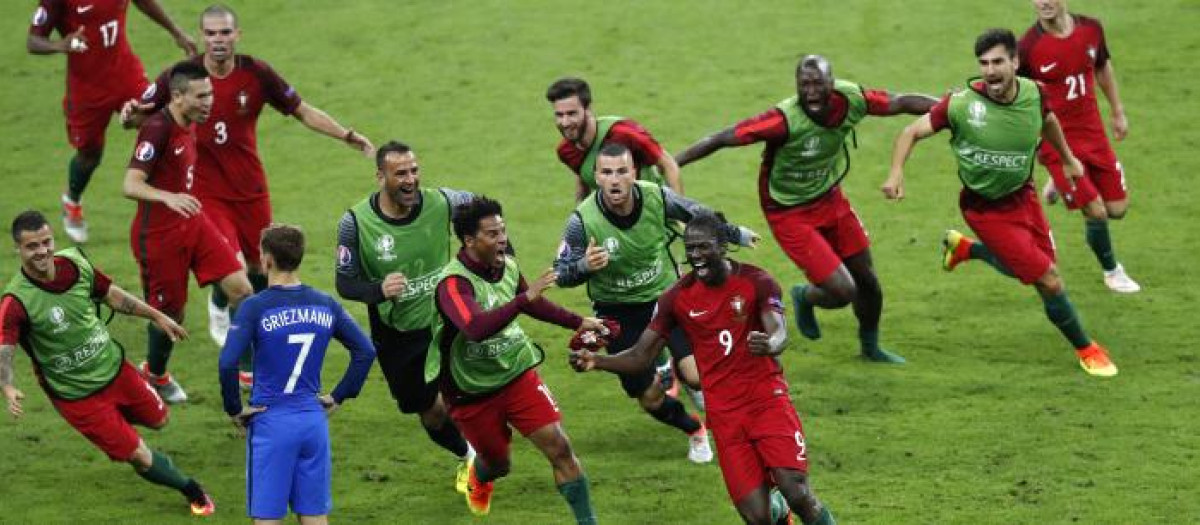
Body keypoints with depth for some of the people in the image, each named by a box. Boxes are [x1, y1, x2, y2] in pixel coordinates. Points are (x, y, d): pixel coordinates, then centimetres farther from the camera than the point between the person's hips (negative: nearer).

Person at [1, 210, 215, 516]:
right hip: (77, 396, -6)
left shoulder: (75, 262, -11)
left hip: (114, 368, 6)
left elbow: (110, 294, 6)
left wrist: (157, 316, 13)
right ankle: (190, 490, 29)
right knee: (139, 457, 1)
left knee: (158, 420, 23)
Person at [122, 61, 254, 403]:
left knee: (240, 288, -4)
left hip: (192, 223, 8)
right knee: (170, 312, 6)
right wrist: (168, 197, -49)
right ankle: (154, 375, 34)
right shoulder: (157, 130, -24)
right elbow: (131, 185, -33)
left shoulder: (189, 124, 3)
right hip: (158, 234, -8)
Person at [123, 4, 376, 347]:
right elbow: (140, 116, -3)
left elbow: (303, 112, 2)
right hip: (206, 192, -3)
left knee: (260, 267, 15)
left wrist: (348, 136, -6)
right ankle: (219, 307, 18)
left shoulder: (257, 74, -8)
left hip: (251, 189, 3)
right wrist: (130, 115, -27)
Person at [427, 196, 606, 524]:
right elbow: (475, 328, -45)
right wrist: (525, 297, -51)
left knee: (559, 447, -10)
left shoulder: (507, 265, -5)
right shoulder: (453, 283, -26)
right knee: (497, 465, 12)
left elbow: (530, 303, 18)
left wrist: (578, 322, 21)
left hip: (516, 374, 4)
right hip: (472, 392, -4)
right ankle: (478, 477, 50)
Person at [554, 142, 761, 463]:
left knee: (698, 376, -18)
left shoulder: (657, 197, -19)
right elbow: (561, 273, -12)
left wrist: (736, 235, 17)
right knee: (649, 398, 4)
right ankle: (695, 431, 36)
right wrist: (585, 266, -35)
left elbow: (698, 215, 2)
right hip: (619, 312, 0)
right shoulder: (583, 220, -23)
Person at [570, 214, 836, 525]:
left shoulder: (757, 282, -4)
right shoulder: (678, 297, 2)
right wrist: (597, 362, -15)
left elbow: (780, 335, -18)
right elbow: (641, 356, 4)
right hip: (724, 414, 2)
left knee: (797, 493, -20)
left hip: (767, 399, -2)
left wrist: (769, 344, -43)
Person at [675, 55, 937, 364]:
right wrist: (668, 164, -30)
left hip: (830, 200, 6)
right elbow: (722, 139, -29)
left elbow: (901, 103, -1)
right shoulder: (785, 119, -32)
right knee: (843, 292, -11)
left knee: (867, 281, 16)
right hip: (790, 216, -6)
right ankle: (805, 297, 26)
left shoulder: (851, 99, -17)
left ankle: (870, 347, 45)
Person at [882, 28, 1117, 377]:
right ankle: (1086, 349, 17)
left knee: (1026, 269, 22)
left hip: (1023, 196, 6)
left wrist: (1068, 159, 25)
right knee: (1050, 281, -6)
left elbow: (1048, 120, 13)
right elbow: (913, 132, -15)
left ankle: (963, 247, 44)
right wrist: (896, 172, -30)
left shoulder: (1032, 94, -12)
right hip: (987, 208, -6)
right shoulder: (962, 103, -26)